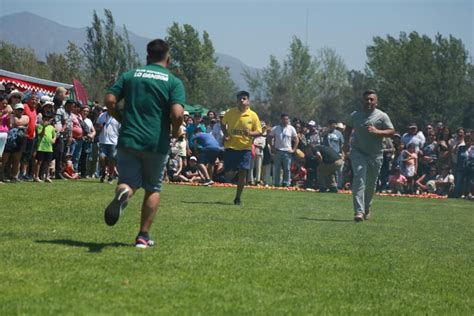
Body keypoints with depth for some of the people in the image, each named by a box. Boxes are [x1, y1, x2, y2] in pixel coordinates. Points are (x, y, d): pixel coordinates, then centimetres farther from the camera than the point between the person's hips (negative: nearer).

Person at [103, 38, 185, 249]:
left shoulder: (130, 75, 9)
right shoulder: (174, 82, -1)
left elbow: (110, 100, 0)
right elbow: (177, 113, -15)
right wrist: (176, 131, 5)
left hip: (128, 139, 1)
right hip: (156, 143, -1)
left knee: (129, 183, 7)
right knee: (153, 189, 15)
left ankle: (123, 193, -31)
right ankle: (143, 235, 13)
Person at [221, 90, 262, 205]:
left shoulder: (253, 115, -2)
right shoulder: (230, 113, 0)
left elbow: (259, 132, 2)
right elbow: (223, 124, 18)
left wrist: (250, 133, -19)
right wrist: (225, 134, 0)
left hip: (245, 148, -1)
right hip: (231, 147, 1)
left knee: (242, 173, -6)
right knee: (229, 175, -4)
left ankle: (238, 198, 10)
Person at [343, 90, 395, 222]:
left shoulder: (382, 116, -1)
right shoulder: (355, 115, 5)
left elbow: (392, 132, -5)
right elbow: (348, 128, 23)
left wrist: (377, 131, -20)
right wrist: (346, 143, 11)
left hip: (375, 155, 1)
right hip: (358, 152, -1)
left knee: (371, 184, 10)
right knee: (359, 178, -18)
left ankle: (366, 209, 32)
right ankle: (358, 211, -26)